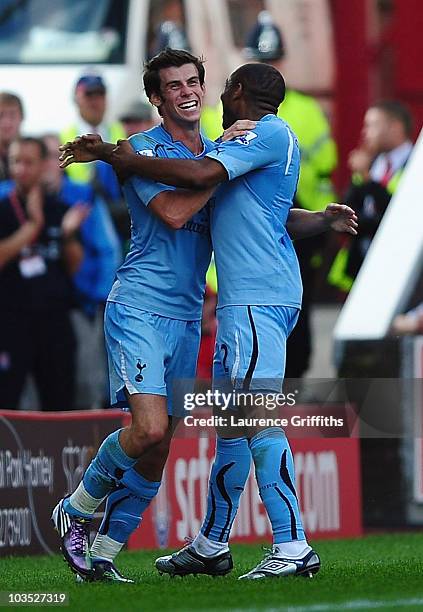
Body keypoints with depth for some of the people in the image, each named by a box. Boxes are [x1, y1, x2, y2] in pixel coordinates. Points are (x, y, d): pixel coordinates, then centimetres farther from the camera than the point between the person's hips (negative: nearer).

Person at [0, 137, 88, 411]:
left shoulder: (60, 210, 10)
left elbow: (74, 266, 13)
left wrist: (69, 234, -5)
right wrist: (32, 226, -17)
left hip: (55, 320, 4)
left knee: (61, 402, 7)